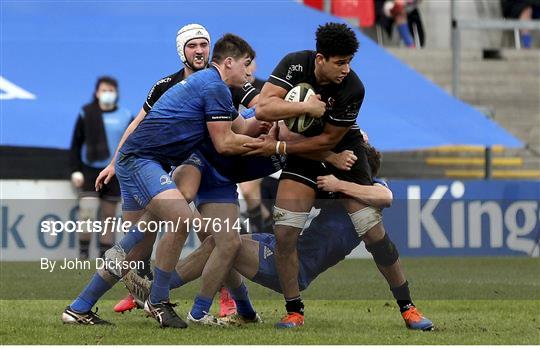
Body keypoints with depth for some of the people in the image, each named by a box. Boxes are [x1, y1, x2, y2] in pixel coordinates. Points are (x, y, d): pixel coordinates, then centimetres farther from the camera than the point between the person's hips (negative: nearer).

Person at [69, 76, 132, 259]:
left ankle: (105, 254, 10)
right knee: (87, 212, -15)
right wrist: (75, 171, -3)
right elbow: (76, 144, 4)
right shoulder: (86, 114, 2)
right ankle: (83, 252, -6)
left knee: (109, 216, 4)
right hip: (90, 171, -2)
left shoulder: (125, 117, 7)